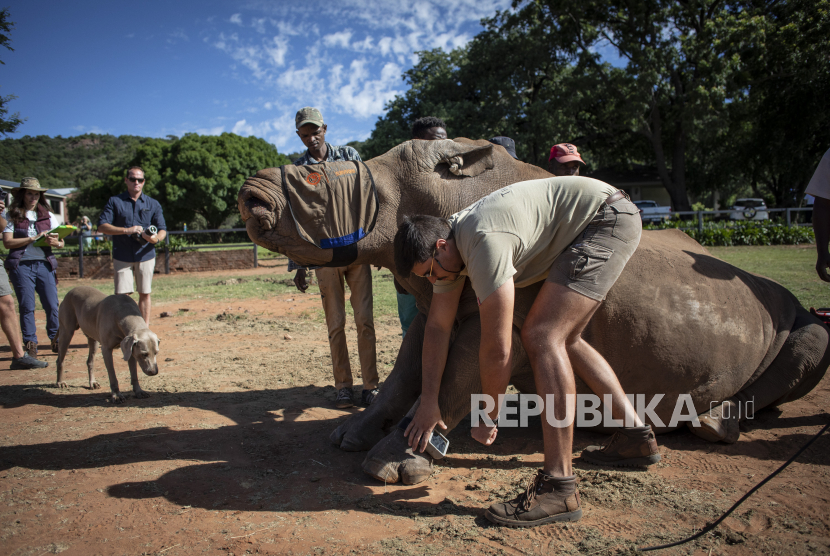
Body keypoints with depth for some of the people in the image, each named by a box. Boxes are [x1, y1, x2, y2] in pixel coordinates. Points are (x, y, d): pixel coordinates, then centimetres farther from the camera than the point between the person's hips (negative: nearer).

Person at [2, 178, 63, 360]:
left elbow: (61, 242, 9)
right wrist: (33, 238, -12)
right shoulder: (12, 216, 7)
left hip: (44, 264, 2)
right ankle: (30, 345, 9)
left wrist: (55, 242, -14)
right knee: (27, 307, 1)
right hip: (21, 265, -2)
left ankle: (56, 340, 10)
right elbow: (7, 242, -5)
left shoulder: (48, 215, 13)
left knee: (52, 305, -4)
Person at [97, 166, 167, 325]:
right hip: (122, 257, -1)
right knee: (122, 294, -3)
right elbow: (102, 226, -3)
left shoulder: (153, 204, 9)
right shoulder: (115, 201, 4)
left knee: (145, 293, 6)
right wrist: (126, 230, -16)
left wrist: (156, 238, -17)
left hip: (146, 256, 1)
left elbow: (162, 229, 6)